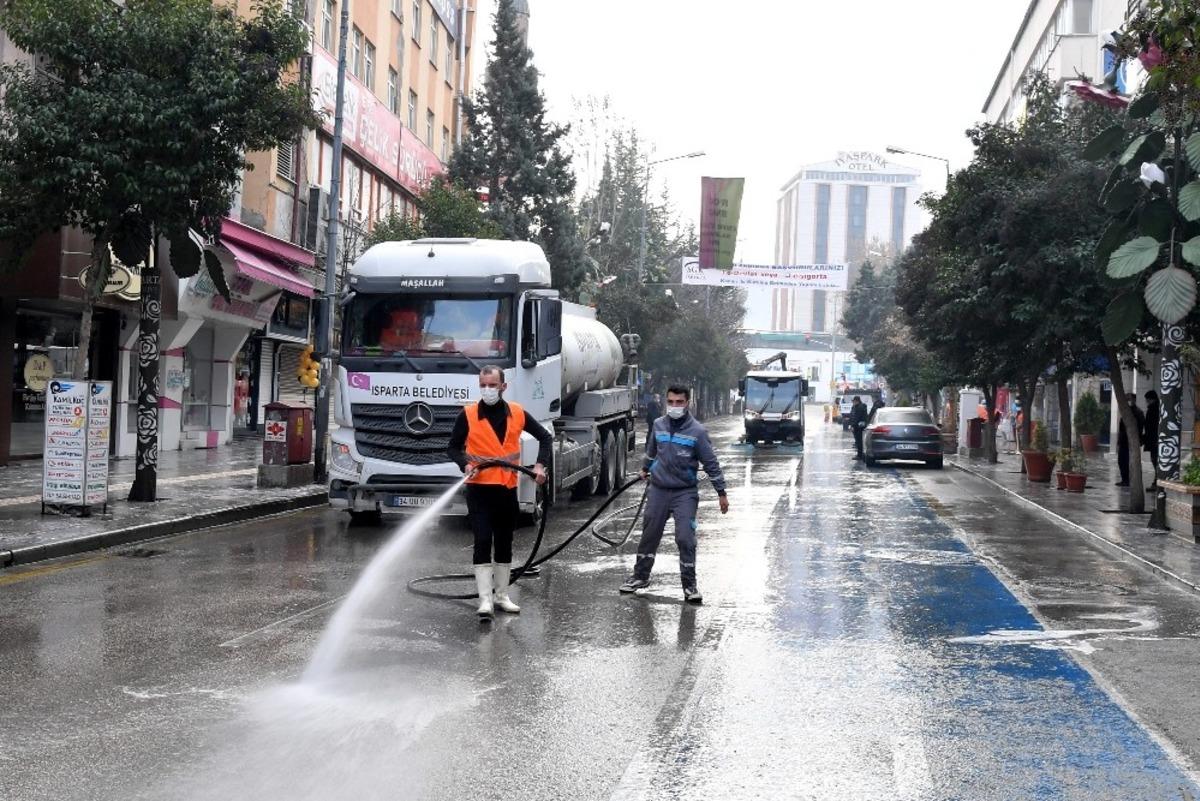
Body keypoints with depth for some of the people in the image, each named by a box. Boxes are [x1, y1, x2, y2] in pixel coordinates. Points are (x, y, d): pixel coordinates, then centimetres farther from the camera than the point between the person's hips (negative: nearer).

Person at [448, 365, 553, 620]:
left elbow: (545, 437, 11)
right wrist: (465, 464, -17)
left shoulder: (517, 413, 2)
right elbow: (453, 447, 2)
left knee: (504, 544, 12)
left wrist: (540, 465, -3)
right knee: (482, 543, -9)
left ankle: (502, 596, 24)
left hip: (507, 489, 3)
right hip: (479, 489, -3)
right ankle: (485, 600, -8)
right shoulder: (468, 415, -6)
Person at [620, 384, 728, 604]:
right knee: (649, 535, 12)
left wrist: (721, 493, -6)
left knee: (685, 538, -10)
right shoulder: (658, 425, 3)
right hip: (658, 489, 4)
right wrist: (645, 468, 37)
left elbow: (711, 463, -6)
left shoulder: (697, 431, -10)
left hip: (685, 492, -4)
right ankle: (640, 576, 29)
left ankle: (689, 584, 1)